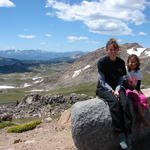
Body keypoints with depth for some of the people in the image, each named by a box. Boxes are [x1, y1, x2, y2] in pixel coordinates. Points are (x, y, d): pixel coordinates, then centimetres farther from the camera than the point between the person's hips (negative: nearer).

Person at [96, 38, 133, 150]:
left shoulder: (121, 62, 5)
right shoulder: (102, 61, -7)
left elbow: (121, 79, 8)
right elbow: (102, 81, -7)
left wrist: (117, 90, -10)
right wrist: (111, 91, -18)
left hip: (117, 87, 4)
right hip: (103, 88, -3)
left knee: (125, 103, -28)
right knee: (115, 102, -34)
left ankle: (128, 134, -25)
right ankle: (121, 135, -30)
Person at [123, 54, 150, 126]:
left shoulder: (138, 72, 8)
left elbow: (139, 82, 9)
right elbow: (124, 83, -10)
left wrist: (137, 90, -11)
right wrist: (132, 90, -18)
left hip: (135, 90, 5)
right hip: (127, 89, -4)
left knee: (144, 98, -24)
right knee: (137, 98, -31)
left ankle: (140, 119, -21)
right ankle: (142, 118, -22)